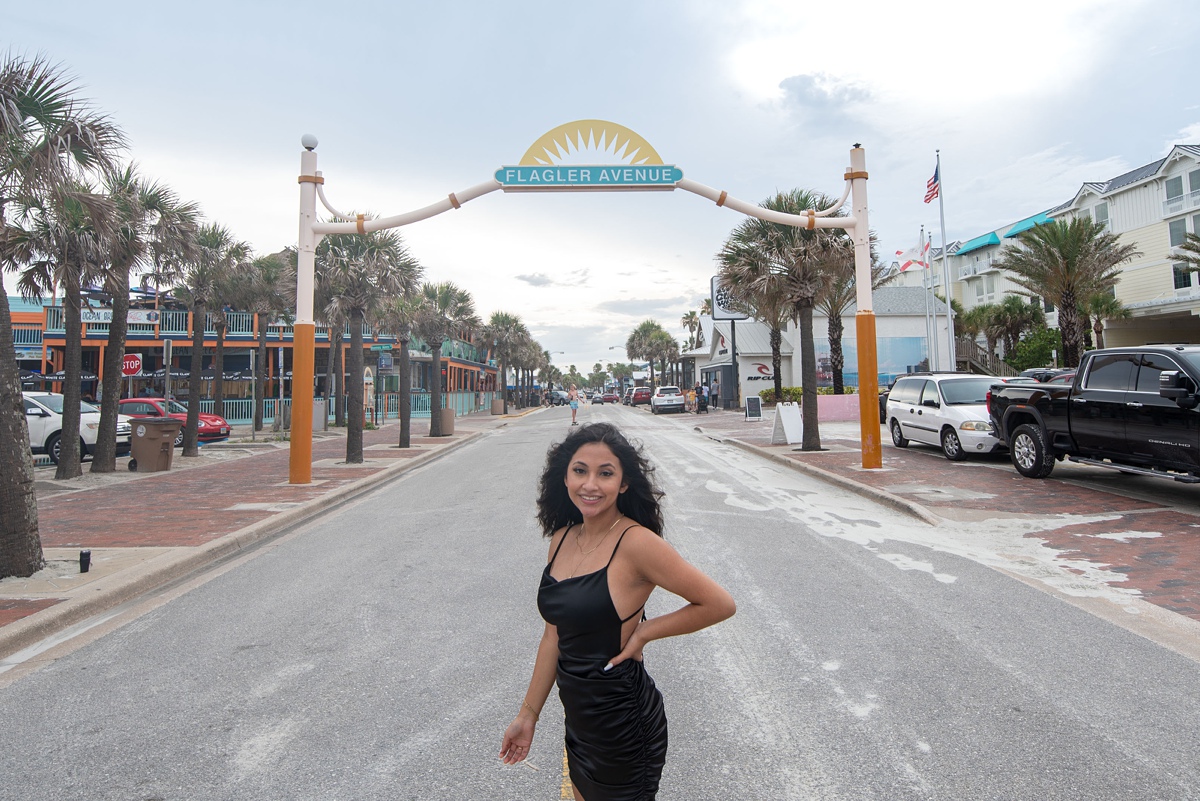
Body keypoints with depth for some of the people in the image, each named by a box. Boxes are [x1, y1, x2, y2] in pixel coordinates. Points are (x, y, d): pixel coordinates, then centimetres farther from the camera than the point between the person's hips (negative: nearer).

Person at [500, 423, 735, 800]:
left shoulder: (635, 543, -22)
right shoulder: (561, 539, -2)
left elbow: (719, 604, -18)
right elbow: (555, 635, 6)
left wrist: (643, 632, -16)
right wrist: (527, 715, 10)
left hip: (623, 723, -6)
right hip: (578, 719, 7)